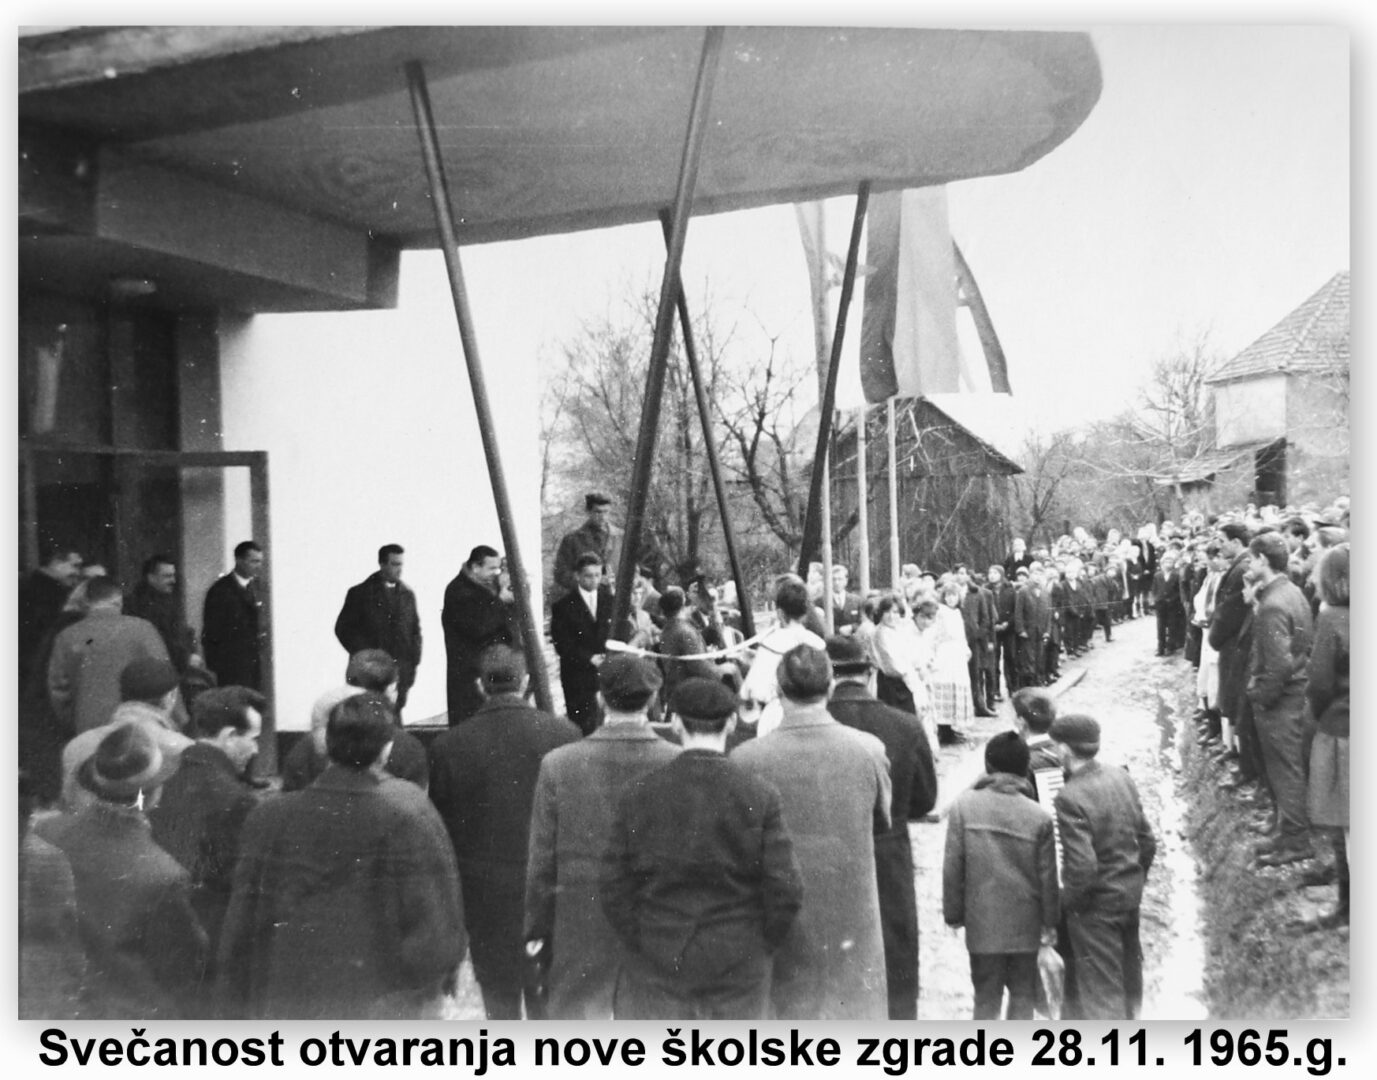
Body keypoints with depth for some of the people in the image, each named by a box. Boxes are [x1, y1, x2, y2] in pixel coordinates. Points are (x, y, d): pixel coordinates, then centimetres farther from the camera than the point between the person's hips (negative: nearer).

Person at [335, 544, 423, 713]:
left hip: (401, 673, 3)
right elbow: (343, 629, -2)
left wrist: (413, 663, 6)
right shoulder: (360, 593, 0)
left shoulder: (408, 595, 11)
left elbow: (415, 631, 15)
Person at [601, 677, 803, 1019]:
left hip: (656, 969, 0)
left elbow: (615, 892, -5)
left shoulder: (639, 796, -5)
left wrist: (643, 946, 6)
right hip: (739, 971, 0)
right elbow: (786, 891, -10)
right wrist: (758, 948, 5)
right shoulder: (760, 798, -8)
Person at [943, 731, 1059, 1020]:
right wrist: (1050, 921, 9)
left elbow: (952, 865, -7)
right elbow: (1047, 875, -3)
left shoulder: (963, 805, -9)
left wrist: (953, 912, 5)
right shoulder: (1039, 816, -8)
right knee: (1022, 994, 15)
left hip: (982, 921, 0)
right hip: (1025, 923, 0)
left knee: (986, 997, 12)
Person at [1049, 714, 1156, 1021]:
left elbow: (1082, 867, -27)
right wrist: (1135, 880, 18)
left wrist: (1068, 902, -10)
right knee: (1129, 978, 24)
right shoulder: (1122, 778, -2)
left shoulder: (1069, 798, -25)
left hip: (1096, 904, -7)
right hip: (1130, 896, 7)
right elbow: (1148, 842, 6)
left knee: (1102, 989, 7)